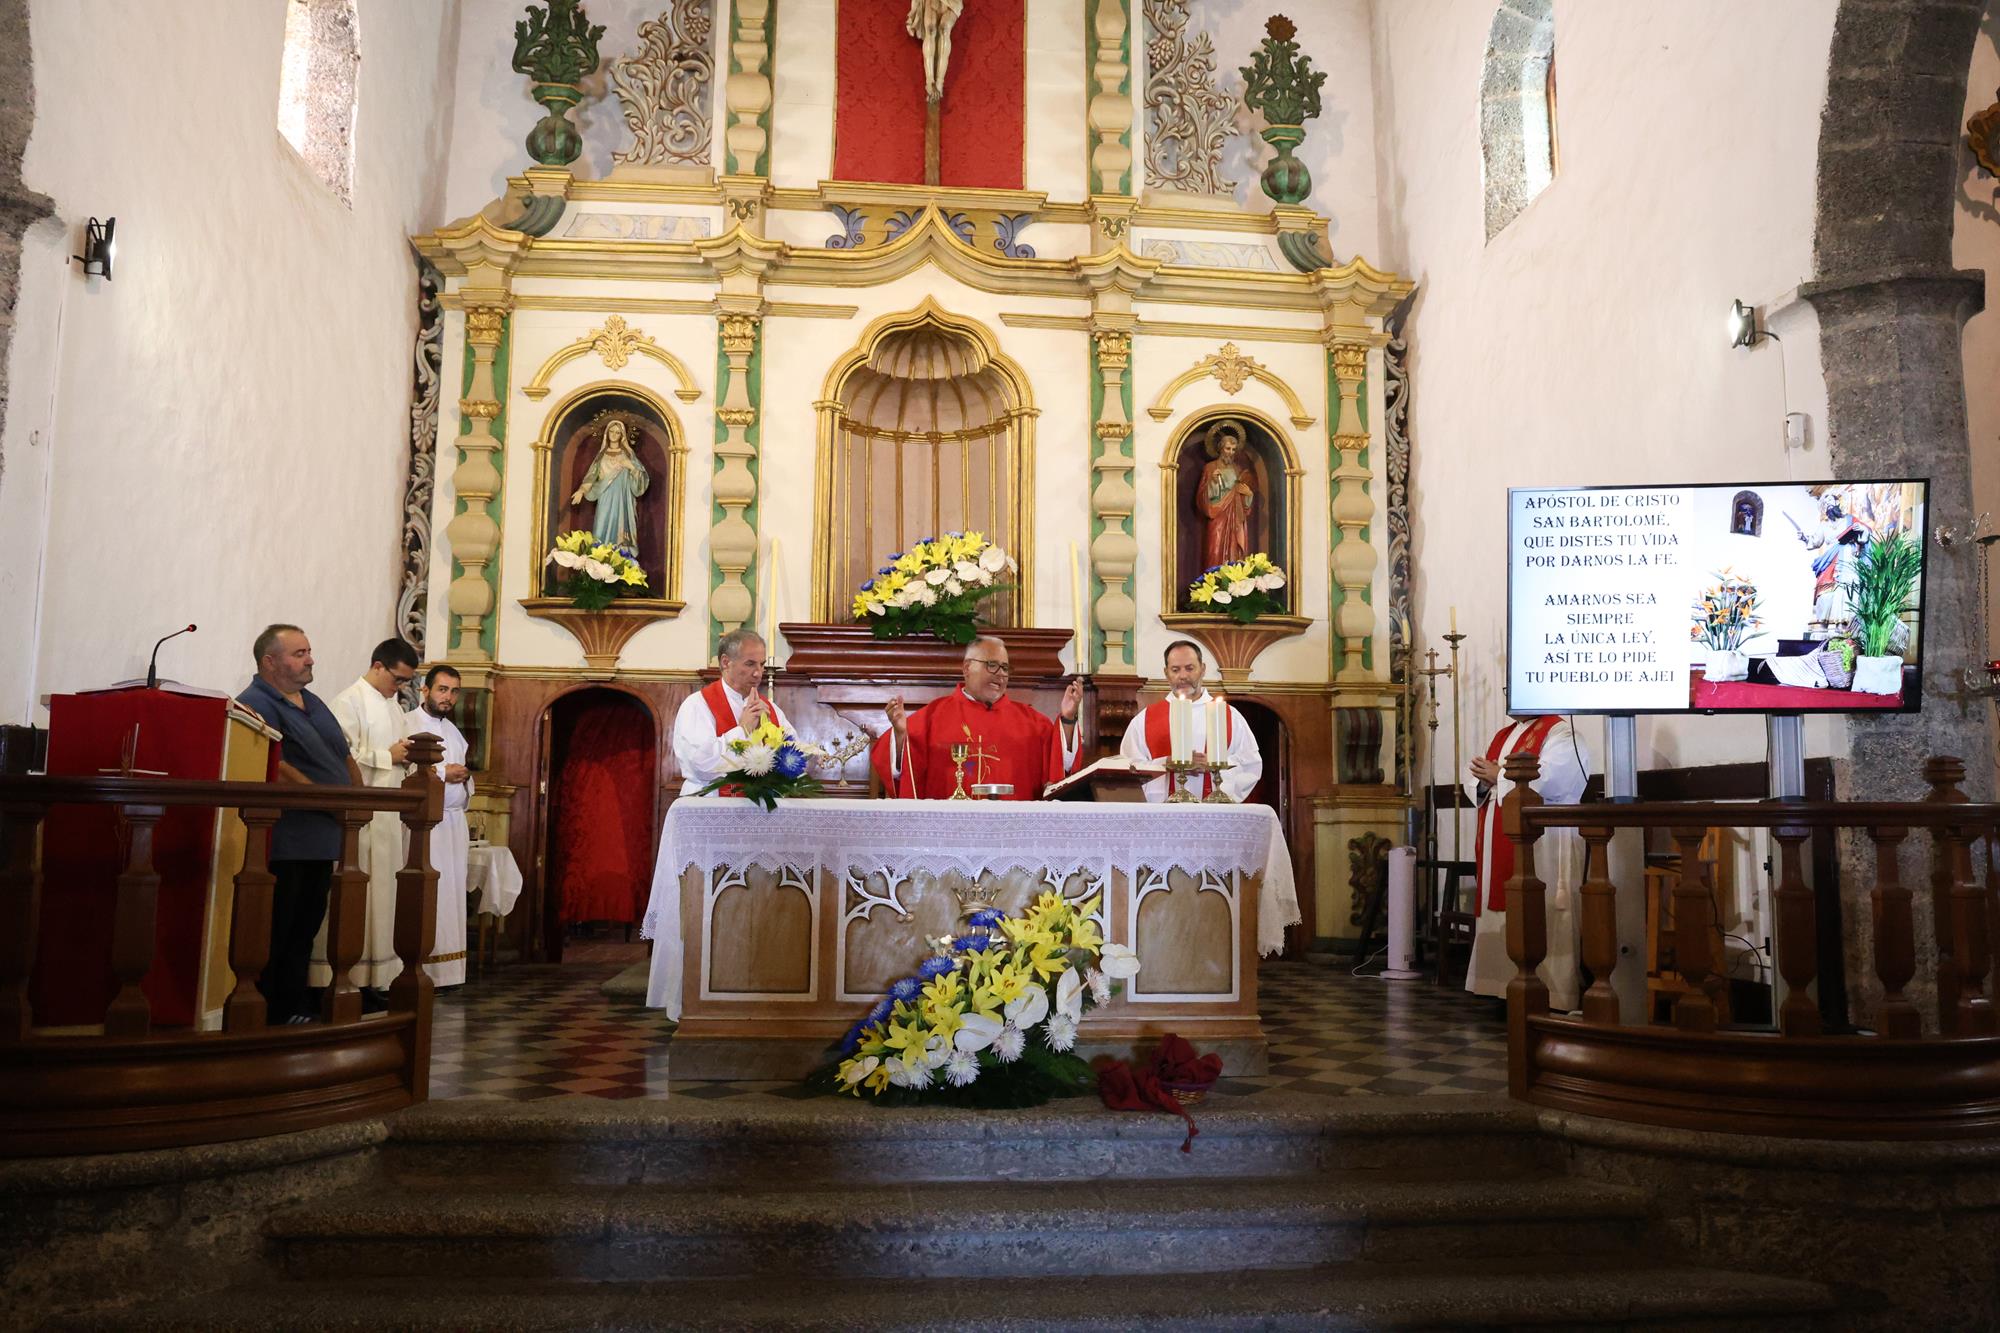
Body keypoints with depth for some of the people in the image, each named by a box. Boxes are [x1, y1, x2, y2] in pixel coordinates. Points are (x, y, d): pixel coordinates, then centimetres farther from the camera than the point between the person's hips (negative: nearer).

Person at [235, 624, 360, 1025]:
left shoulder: (313, 703, 19)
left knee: (304, 932, 14)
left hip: (323, 840, 9)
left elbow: (345, 755, 23)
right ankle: (265, 1018, 5)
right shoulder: (255, 704, -10)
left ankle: (296, 1010, 21)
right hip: (285, 844, -9)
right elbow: (274, 767, -21)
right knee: (275, 936, -3)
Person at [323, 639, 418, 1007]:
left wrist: (409, 756, 6)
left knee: (382, 894, 8)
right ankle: (346, 981, -2)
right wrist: (388, 756, -15)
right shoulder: (349, 701, -8)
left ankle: (373, 979, 13)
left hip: (389, 814, 8)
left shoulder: (393, 706, 18)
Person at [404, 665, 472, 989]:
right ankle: (417, 971, -8)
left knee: (452, 894, 5)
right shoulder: (406, 724, -4)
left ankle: (446, 970, 8)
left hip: (455, 820, 7)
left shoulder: (453, 731, 20)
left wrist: (465, 775, 3)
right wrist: (442, 773, -13)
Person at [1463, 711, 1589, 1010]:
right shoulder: (1502, 735, 19)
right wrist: (1483, 783, -5)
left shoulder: (1559, 734, -5)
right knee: (1503, 924, 7)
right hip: (1499, 852, 8)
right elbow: (1476, 786, 18)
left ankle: (1550, 1001, -4)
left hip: (1541, 851, -8)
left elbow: (1545, 783, -20)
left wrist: (1499, 776, -10)